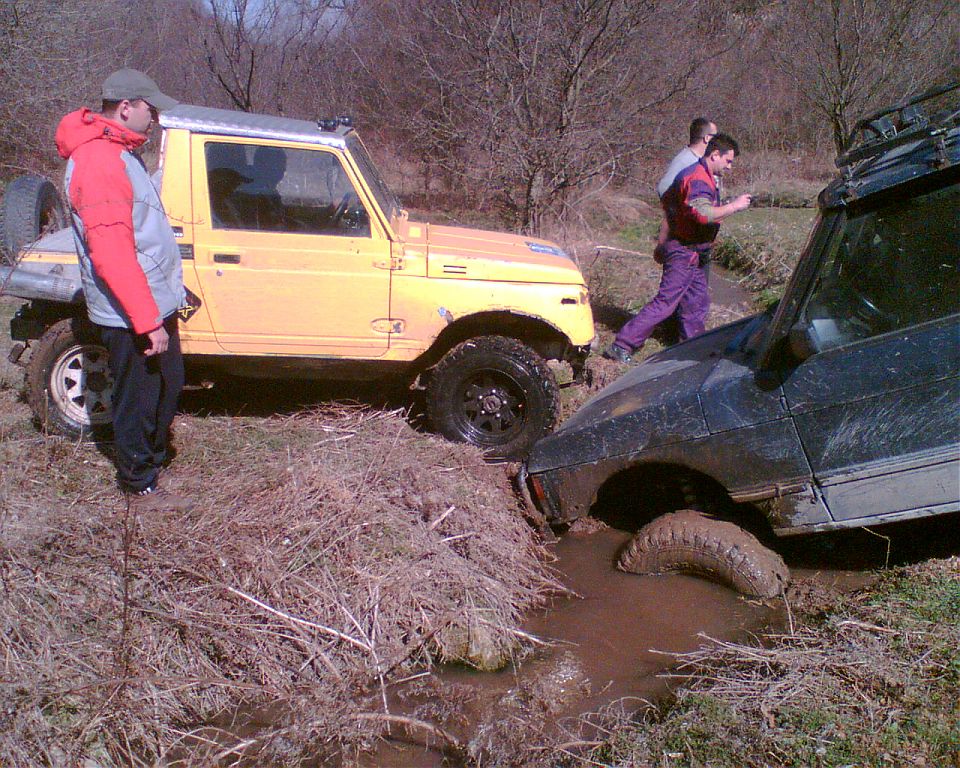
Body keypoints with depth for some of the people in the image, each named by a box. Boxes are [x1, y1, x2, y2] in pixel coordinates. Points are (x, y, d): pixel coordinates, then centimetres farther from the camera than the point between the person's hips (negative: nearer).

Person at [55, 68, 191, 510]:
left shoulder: (120, 154, 12)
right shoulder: (98, 163, -22)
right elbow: (111, 255, -27)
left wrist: (169, 295, 22)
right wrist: (148, 321, -27)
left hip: (154, 304, 10)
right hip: (130, 314, -10)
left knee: (167, 386, 22)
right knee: (138, 400, 5)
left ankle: (153, 454, 41)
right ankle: (140, 486, 21)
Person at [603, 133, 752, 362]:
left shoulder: (691, 173, 15)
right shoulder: (699, 180, -20)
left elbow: (666, 200, 25)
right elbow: (704, 214, -36)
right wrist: (734, 206, -26)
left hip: (692, 254, 11)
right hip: (685, 252, -11)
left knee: (697, 303, 16)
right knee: (665, 303, -10)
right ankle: (622, 346, -8)